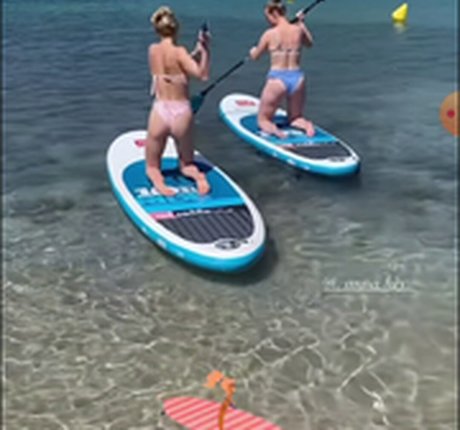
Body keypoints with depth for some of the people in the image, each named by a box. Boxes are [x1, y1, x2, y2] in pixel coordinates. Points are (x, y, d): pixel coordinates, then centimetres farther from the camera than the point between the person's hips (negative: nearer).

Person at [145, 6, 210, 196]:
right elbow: (203, 75, -19)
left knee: (152, 166, 20)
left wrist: (197, 51, 9)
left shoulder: (153, 50, 1)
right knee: (186, 163, 23)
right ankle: (196, 174, -11)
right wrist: (205, 50, -15)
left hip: (159, 112, 2)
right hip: (181, 113, -2)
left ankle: (157, 180, -15)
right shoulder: (179, 52, -11)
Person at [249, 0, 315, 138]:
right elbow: (309, 44, 25)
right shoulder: (298, 30, 2)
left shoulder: (269, 34, -7)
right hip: (297, 78, 4)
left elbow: (254, 56, 8)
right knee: (295, 118, 24)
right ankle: (306, 125, -11)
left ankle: (273, 130, -22)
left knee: (263, 120, 14)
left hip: (277, 79, -3)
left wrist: (253, 50, 32)